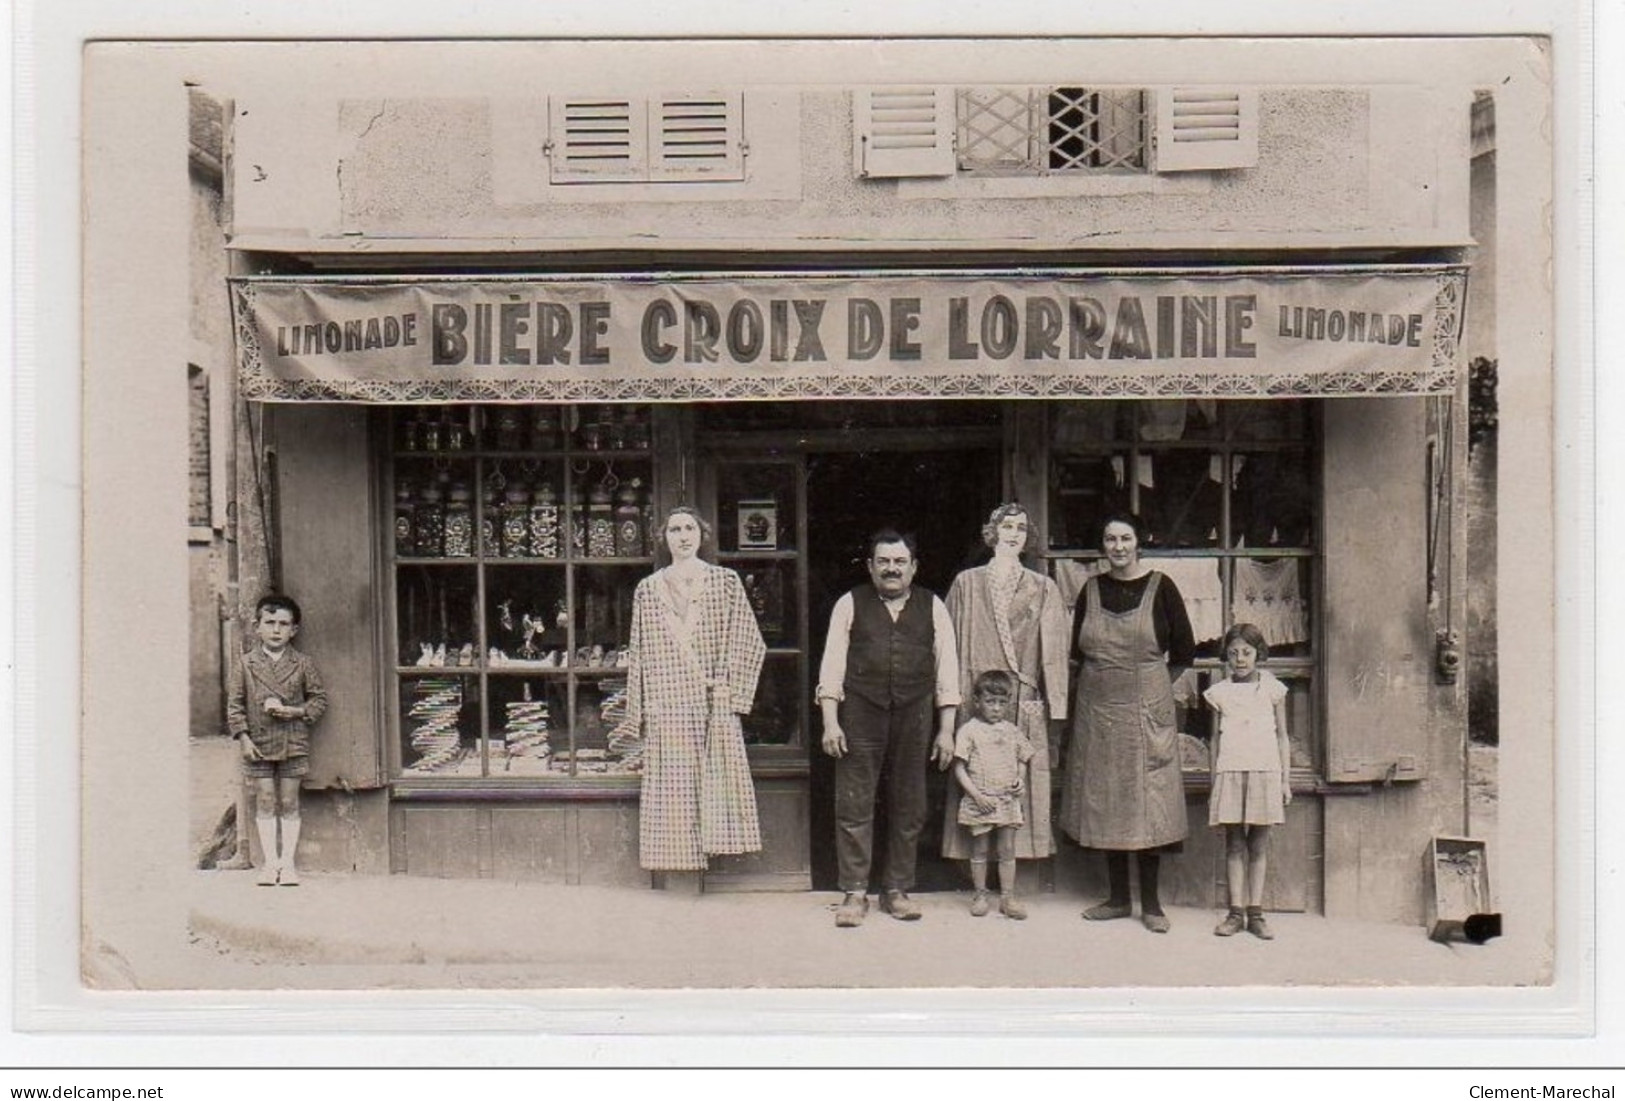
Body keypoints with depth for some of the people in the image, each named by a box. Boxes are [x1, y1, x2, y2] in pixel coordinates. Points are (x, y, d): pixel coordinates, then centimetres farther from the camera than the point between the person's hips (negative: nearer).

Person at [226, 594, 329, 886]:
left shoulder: (303, 664, 2)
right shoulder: (246, 664, 3)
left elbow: (319, 699, 6)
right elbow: (234, 704, 4)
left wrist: (294, 711, -11)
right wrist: (243, 737, -5)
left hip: (293, 744, 0)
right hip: (258, 744, 0)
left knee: (289, 803, 4)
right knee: (265, 802, 3)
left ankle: (288, 862, 9)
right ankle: (270, 862, 10)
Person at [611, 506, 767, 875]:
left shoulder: (725, 582, 7)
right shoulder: (648, 589, 10)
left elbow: (748, 643, 6)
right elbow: (639, 656, 11)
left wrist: (728, 686, -7)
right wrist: (635, 718, 8)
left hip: (713, 705, -1)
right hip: (667, 709, 1)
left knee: (715, 784, -6)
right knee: (672, 789, -1)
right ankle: (680, 870, 4)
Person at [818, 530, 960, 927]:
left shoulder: (932, 608, 8)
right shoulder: (850, 605, 4)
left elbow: (946, 671, 6)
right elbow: (832, 664, 2)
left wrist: (946, 730, 1)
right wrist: (830, 722, -7)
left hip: (914, 718, 2)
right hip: (860, 716, -1)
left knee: (909, 808, 8)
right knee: (854, 806, -1)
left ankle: (897, 890, 21)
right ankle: (855, 893, 9)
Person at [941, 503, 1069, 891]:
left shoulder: (1043, 589, 10)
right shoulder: (967, 583, 8)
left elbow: (1053, 652, 6)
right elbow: (953, 646, 7)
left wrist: (1057, 713, 0)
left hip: (1025, 705, 1)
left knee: (1020, 785, -1)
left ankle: (1009, 884, 7)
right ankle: (978, 886, 6)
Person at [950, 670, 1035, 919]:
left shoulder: (1013, 732, 8)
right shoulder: (969, 730, -5)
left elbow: (1022, 761, 19)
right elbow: (959, 767, -7)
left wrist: (1021, 781, -1)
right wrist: (977, 795, -14)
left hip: (1008, 801, 3)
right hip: (979, 802, -3)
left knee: (1007, 850, 6)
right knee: (979, 850, 6)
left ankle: (1008, 896, 12)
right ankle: (980, 895, 18)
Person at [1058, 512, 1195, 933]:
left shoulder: (1160, 588, -3)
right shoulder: (1091, 590, 6)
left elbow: (1183, 652, 2)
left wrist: (1153, 687, 3)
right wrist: (1105, 681, 6)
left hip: (1147, 709, -3)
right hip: (1097, 709, 3)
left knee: (1148, 801, -1)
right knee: (1104, 800, 7)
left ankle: (1150, 902, 8)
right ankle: (1117, 897, 18)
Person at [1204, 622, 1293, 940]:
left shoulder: (1272, 689, 8)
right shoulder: (1219, 692, 9)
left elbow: (1282, 737, 11)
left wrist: (1285, 780, 7)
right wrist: (1214, 783, 10)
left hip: (1265, 771, 0)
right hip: (1230, 772, 0)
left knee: (1258, 845, 2)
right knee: (1234, 844, 1)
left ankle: (1255, 913, 8)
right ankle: (1236, 911, 6)